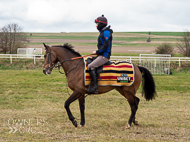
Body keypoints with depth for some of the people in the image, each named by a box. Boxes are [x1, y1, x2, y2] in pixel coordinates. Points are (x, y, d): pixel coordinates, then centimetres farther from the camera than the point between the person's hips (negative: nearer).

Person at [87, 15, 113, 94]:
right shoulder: (103, 32, 20)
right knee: (88, 62, 14)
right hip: (102, 55, 11)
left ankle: (94, 87, -27)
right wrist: (97, 52, 12)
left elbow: (105, 46, -20)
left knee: (90, 67, -23)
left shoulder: (106, 32, -13)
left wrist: (97, 52, -14)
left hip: (104, 56, -11)